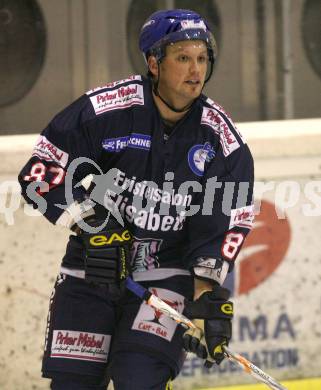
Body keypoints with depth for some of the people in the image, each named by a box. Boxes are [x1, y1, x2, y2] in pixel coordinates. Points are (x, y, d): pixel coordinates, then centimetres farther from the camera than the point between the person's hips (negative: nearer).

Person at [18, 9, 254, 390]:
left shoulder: (224, 141, -5)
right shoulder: (103, 108, -13)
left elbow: (223, 228, -3)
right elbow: (39, 173, -9)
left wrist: (209, 293, -14)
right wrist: (92, 222, -18)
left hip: (166, 276, 0)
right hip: (91, 269, 0)